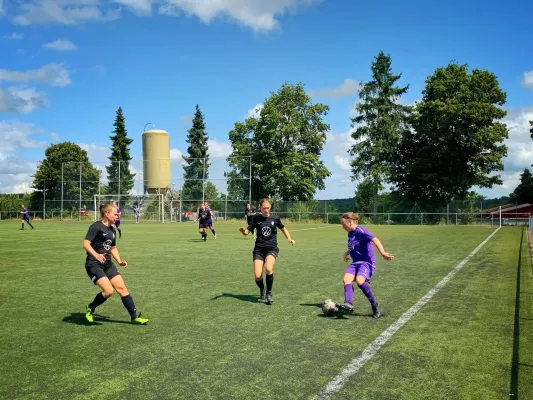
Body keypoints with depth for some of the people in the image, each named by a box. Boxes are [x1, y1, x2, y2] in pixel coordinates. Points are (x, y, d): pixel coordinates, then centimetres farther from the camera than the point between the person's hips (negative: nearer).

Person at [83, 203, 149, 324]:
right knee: (108, 291, -17)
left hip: (107, 264, 8)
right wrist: (96, 255, -35)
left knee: (122, 288, 1)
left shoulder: (112, 229, 12)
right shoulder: (96, 227, -11)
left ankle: (134, 317, 7)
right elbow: (86, 244, -20)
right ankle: (90, 308, 11)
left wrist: (119, 261, 9)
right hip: (93, 264, -8)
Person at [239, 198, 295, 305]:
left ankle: (269, 293, -6)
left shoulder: (275, 218, 3)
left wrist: (289, 239, 5)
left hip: (272, 249, -1)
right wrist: (243, 230, -23)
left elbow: (283, 228, 19)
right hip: (259, 249, 1)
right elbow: (247, 232, 0)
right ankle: (262, 289, 26)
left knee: (269, 269, -30)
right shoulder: (256, 218, 2)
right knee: (258, 276, -11)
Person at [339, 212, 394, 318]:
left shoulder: (360, 231, -13)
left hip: (367, 262, -8)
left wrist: (382, 253, -42)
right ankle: (348, 303, -36)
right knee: (346, 279, -20)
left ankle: (374, 305, -16)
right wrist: (346, 253, 18)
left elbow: (375, 240, -28)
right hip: (355, 263, 8)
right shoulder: (350, 233, 15)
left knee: (359, 280, -31)